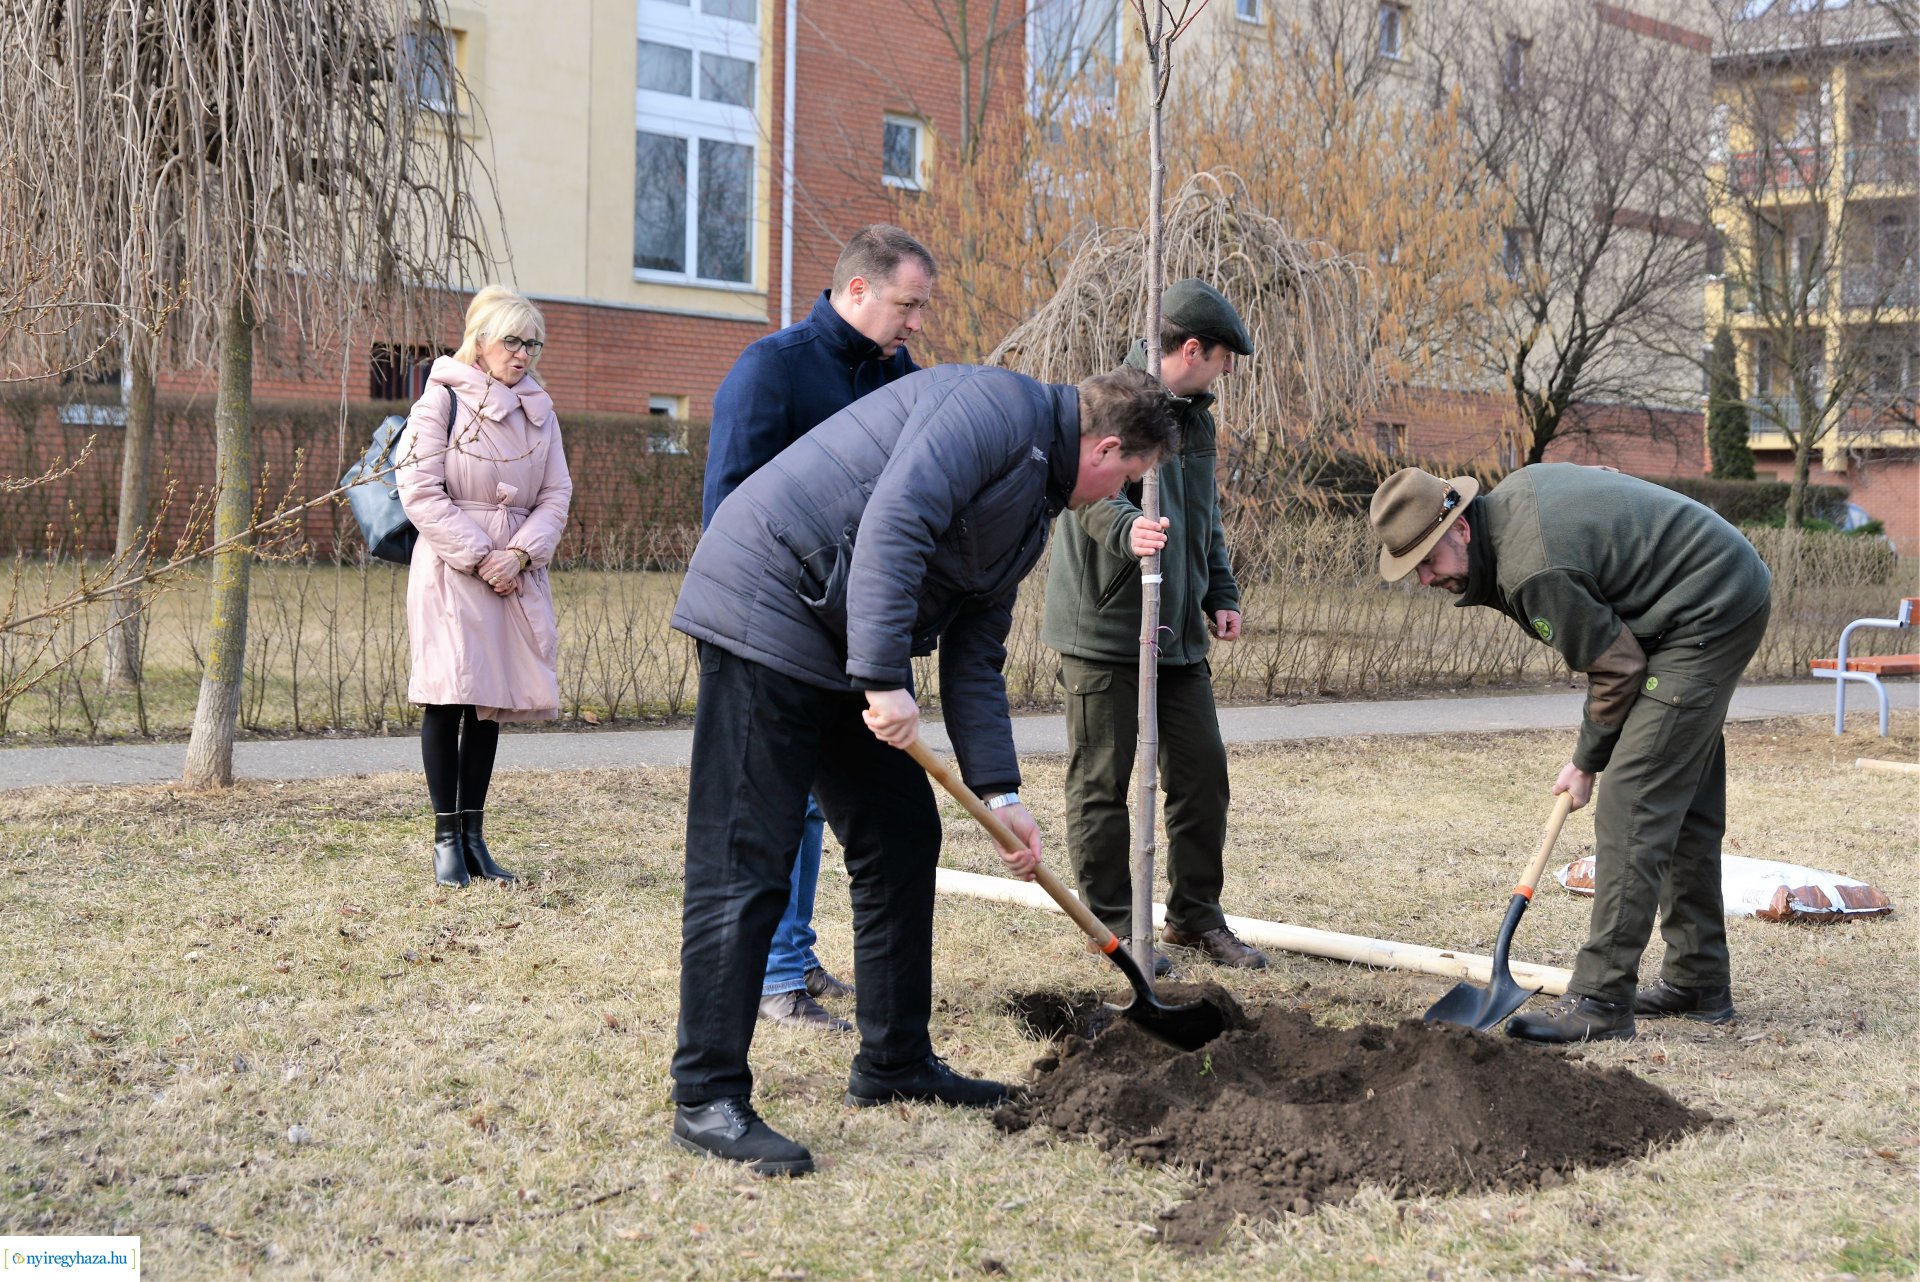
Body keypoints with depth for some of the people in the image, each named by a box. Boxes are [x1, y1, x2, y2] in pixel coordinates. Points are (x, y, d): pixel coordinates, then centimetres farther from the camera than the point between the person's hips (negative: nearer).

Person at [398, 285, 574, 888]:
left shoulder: (539, 410, 12)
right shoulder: (442, 400, -3)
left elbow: (556, 494, 8)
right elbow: (420, 491, -9)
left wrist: (520, 552, -9)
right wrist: (478, 556, -13)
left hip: (516, 571, 5)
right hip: (451, 568, -5)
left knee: (491, 699, 7)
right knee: (449, 695, -9)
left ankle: (474, 833, 13)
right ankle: (446, 837, -1)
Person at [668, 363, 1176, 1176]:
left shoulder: (1033, 509, 20)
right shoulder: (1000, 407, -10)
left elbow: (975, 658, 20)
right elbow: (894, 520, -25)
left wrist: (999, 793, 13)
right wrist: (885, 679, -26)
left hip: (845, 648, 11)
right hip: (767, 612, -11)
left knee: (903, 838, 12)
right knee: (744, 864, -9)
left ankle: (894, 1064, 24)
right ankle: (707, 1100, -4)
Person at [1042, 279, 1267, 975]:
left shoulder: (1195, 416, 16)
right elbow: (1090, 491, -27)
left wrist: (1220, 593, 18)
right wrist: (1127, 528, -46)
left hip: (1179, 631, 8)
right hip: (1104, 626, -8)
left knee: (1203, 773, 8)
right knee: (1101, 784, 1)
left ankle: (1196, 914, 20)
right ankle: (1112, 924, 11)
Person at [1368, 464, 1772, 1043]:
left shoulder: (1531, 572, -26)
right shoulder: (1513, 492, 2)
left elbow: (1617, 667, -20)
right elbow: (1606, 479, 18)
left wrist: (1586, 761, -4)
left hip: (1709, 618, -11)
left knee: (1631, 806, -14)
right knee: (1687, 805, 16)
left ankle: (1601, 1001, -14)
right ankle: (1698, 983, 25)